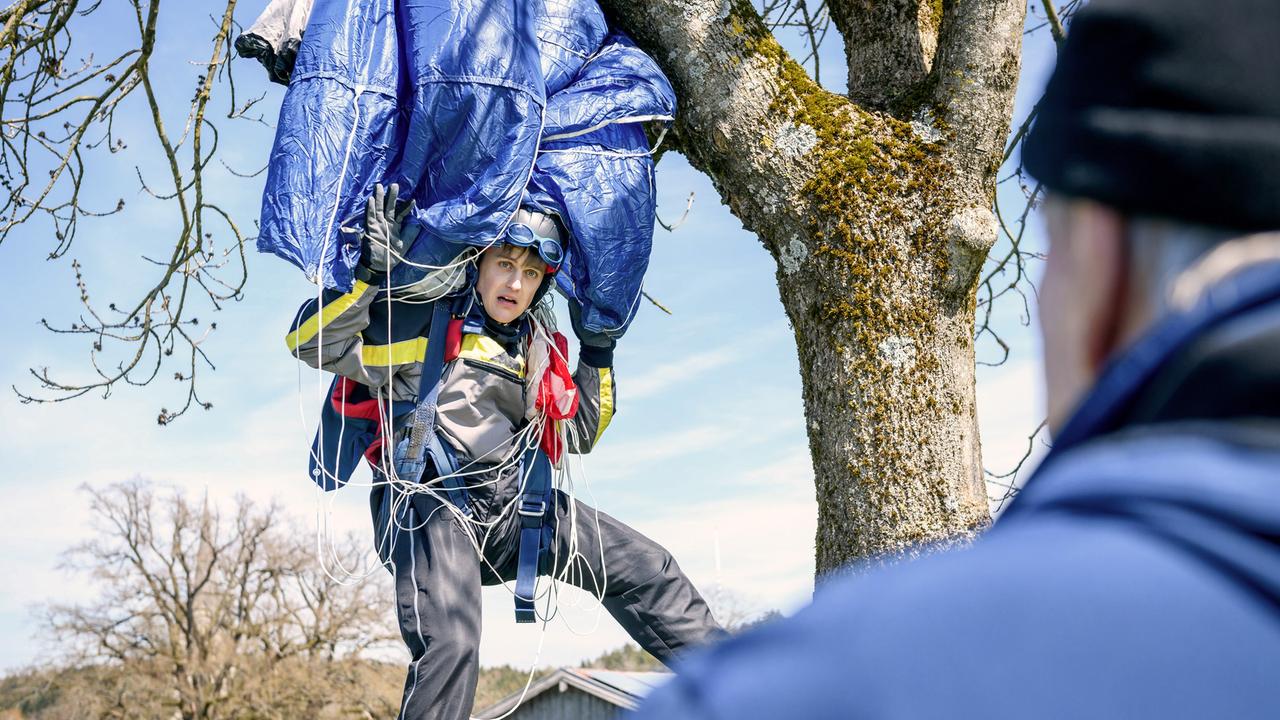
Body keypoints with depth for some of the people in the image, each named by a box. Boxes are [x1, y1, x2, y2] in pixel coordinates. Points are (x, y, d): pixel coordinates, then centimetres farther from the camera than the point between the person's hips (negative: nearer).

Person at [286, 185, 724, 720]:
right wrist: (370, 272, -26)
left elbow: (576, 435, 22)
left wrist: (597, 353, 13)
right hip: (429, 502, -6)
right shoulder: (421, 320, -5)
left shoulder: (534, 346, 15)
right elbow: (311, 341, -13)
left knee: (645, 568, 4)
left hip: (513, 503, 6)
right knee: (450, 643, -29)